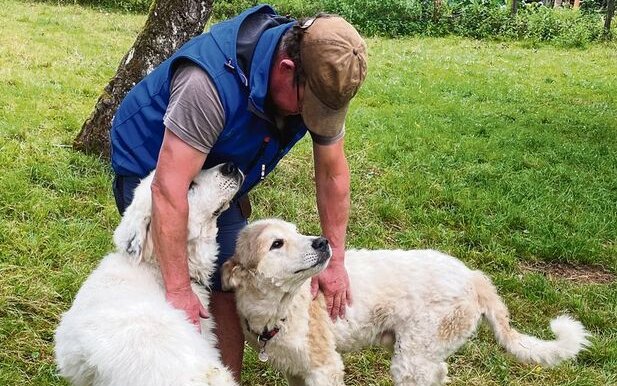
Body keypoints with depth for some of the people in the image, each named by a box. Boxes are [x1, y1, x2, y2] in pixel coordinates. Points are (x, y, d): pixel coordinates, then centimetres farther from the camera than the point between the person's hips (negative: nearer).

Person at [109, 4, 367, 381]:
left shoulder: (320, 77, -19)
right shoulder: (212, 81, -40)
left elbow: (333, 171, -8)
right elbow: (169, 188, -40)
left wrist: (336, 260, -9)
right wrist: (179, 290, -38)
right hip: (152, 166, -6)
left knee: (230, 289, 4)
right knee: (185, 311, -10)